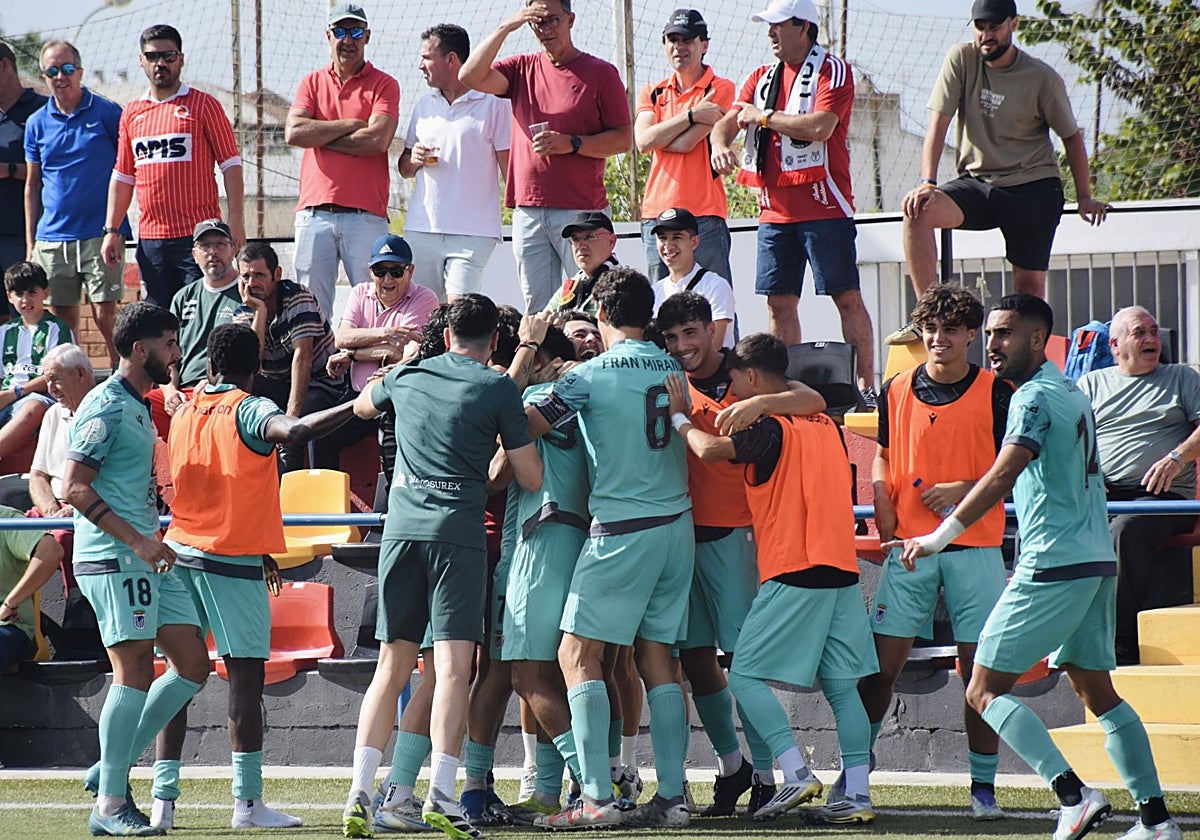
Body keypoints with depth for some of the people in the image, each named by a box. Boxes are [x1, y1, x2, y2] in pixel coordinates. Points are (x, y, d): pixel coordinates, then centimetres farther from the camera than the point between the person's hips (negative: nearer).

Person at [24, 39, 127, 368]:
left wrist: (116, 228, -2)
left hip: (100, 234, -3)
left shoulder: (107, 113, 1)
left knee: (105, 315, -7)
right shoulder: (37, 123, 10)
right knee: (62, 321, 5)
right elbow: (32, 185, 16)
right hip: (52, 238, 3)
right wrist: (30, 243, 11)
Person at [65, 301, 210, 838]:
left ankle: (112, 770, 12)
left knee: (192, 664, 6)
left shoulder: (137, 407, 19)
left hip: (145, 558, 10)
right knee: (135, 673, -11)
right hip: (113, 560, -10)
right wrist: (136, 541, -20)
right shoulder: (105, 407, -11)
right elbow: (74, 489, -17)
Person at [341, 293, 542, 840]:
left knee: (392, 668, 8)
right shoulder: (498, 389, 2)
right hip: (459, 533, -4)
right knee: (453, 667, -8)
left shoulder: (407, 376, 13)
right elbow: (531, 479, 3)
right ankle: (441, 795, -20)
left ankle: (360, 793, -1)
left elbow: (363, 404, 37)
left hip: (401, 528, 4)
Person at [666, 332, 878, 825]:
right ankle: (857, 796, 2)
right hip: (842, 573, 8)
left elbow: (710, 450, -22)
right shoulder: (825, 426, 16)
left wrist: (679, 418, -4)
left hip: (793, 575, -8)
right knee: (842, 687, 7)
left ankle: (797, 774, -12)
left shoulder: (769, 428, -10)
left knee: (744, 676, -1)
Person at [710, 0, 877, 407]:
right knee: (778, 301, 5)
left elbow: (820, 126, -19)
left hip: (823, 205, -7)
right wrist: (720, 143, -11)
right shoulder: (763, 77, 16)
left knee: (846, 297, -6)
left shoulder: (832, 71, -5)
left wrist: (763, 116, -9)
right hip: (775, 207, 7)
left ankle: (866, 387, -6)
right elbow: (727, 121, 13)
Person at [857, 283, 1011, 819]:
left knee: (980, 669, -2)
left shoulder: (995, 394, 0)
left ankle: (983, 788, 4)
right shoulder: (897, 391, 8)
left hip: (975, 547, -2)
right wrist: (882, 500, 2)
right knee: (882, 662, -1)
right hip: (909, 544, 2)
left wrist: (968, 489, -12)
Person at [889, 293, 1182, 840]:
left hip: (1053, 566, -9)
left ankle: (1074, 796, -16)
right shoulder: (1072, 394, 18)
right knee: (1096, 690, 14)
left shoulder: (1035, 397, -10)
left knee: (985, 692, -5)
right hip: (1097, 563, 9)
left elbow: (1001, 477, -22)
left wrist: (937, 538, -24)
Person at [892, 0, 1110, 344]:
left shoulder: (1043, 79, -6)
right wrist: (927, 182, -18)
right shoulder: (961, 59, -3)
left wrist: (1084, 196, 0)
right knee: (918, 210, -25)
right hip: (977, 182, 1)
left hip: (1034, 189, -1)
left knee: (1029, 283, -4)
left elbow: (1071, 136, 5)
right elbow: (938, 122, -7)